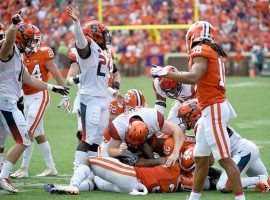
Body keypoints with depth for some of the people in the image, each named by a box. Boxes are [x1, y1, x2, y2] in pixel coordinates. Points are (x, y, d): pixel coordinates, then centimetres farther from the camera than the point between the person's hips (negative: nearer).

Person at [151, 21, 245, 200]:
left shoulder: (201, 51, -10)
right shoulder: (214, 52, 16)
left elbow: (194, 77, -25)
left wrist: (166, 73, -18)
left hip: (214, 110, -9)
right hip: (211, 110, 9)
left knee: (224, 159, -9)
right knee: (201, 158, 16)